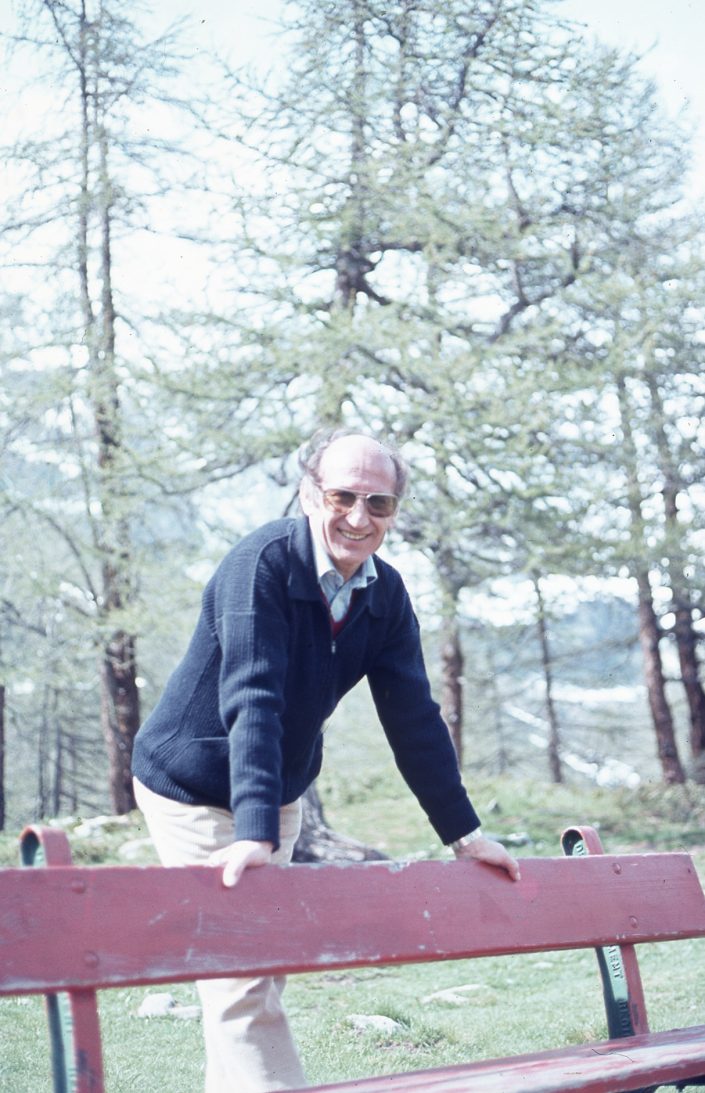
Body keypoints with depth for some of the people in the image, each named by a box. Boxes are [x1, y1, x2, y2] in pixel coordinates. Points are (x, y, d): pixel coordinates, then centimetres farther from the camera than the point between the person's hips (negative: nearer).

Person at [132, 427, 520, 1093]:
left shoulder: (385, 594, -4)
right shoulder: (262, 563, -25)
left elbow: (413, 716, -2)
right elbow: (251, 702, -34)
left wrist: (464, 834, -4)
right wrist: (254, 834, -43)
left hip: (279, 797, 7)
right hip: (194, 790, -7)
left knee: (260, 967, 13)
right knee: (239, 974, -11)